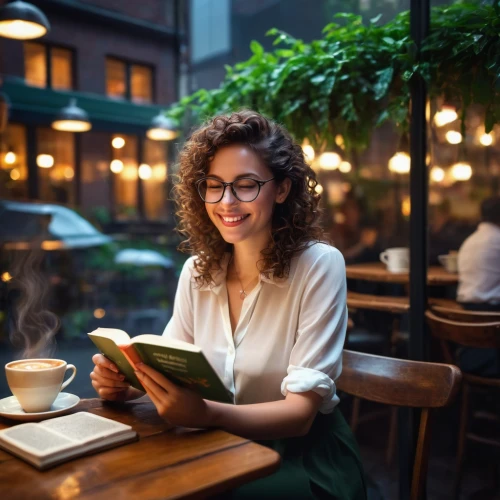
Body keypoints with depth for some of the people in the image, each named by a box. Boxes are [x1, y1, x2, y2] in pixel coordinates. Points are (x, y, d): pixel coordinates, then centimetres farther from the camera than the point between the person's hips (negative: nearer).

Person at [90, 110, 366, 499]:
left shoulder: (319, 266, -17)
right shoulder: (196, 270, -1)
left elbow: (300, 412, -21)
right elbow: (170, 366, 4)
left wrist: (205, 414, -38)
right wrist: (125, 382, -19)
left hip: (304, 457, -4)